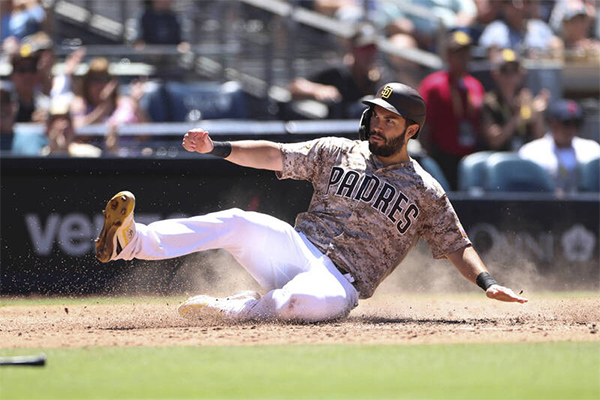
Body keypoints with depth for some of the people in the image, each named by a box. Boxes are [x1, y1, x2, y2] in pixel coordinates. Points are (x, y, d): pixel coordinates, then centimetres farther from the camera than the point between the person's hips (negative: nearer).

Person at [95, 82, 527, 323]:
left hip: (341, 282, -3)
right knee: (238, 222, -27)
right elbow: (276, 155, 8)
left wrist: (487, 282, -11)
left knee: (309, 301, -41)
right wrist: (216, 148, -5)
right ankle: (131, 241, -37)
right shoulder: (337, 152, 14)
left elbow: (457, 246, 7)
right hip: (296, 248, 3)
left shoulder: (427, 194, 8)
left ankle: (224, 310, -22)